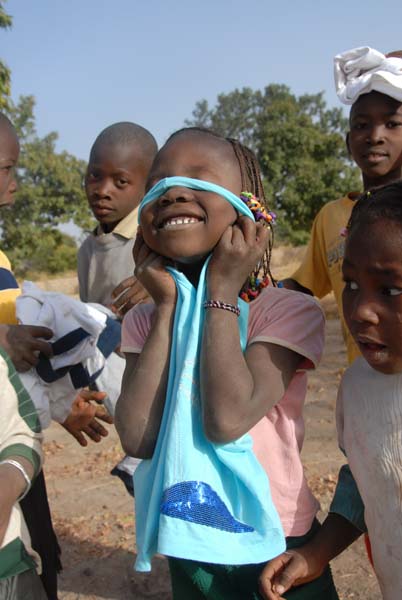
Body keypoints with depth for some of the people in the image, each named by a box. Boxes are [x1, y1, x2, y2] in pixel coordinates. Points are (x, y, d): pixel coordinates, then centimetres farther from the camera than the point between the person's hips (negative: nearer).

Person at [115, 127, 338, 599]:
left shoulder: (288, 311, -14)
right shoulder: (145, 319, -3)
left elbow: (228, 418, -28)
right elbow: (137, 439, -18)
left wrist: (222, 293, -20)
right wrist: (168, 305, -16)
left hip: (276, 546, -3)